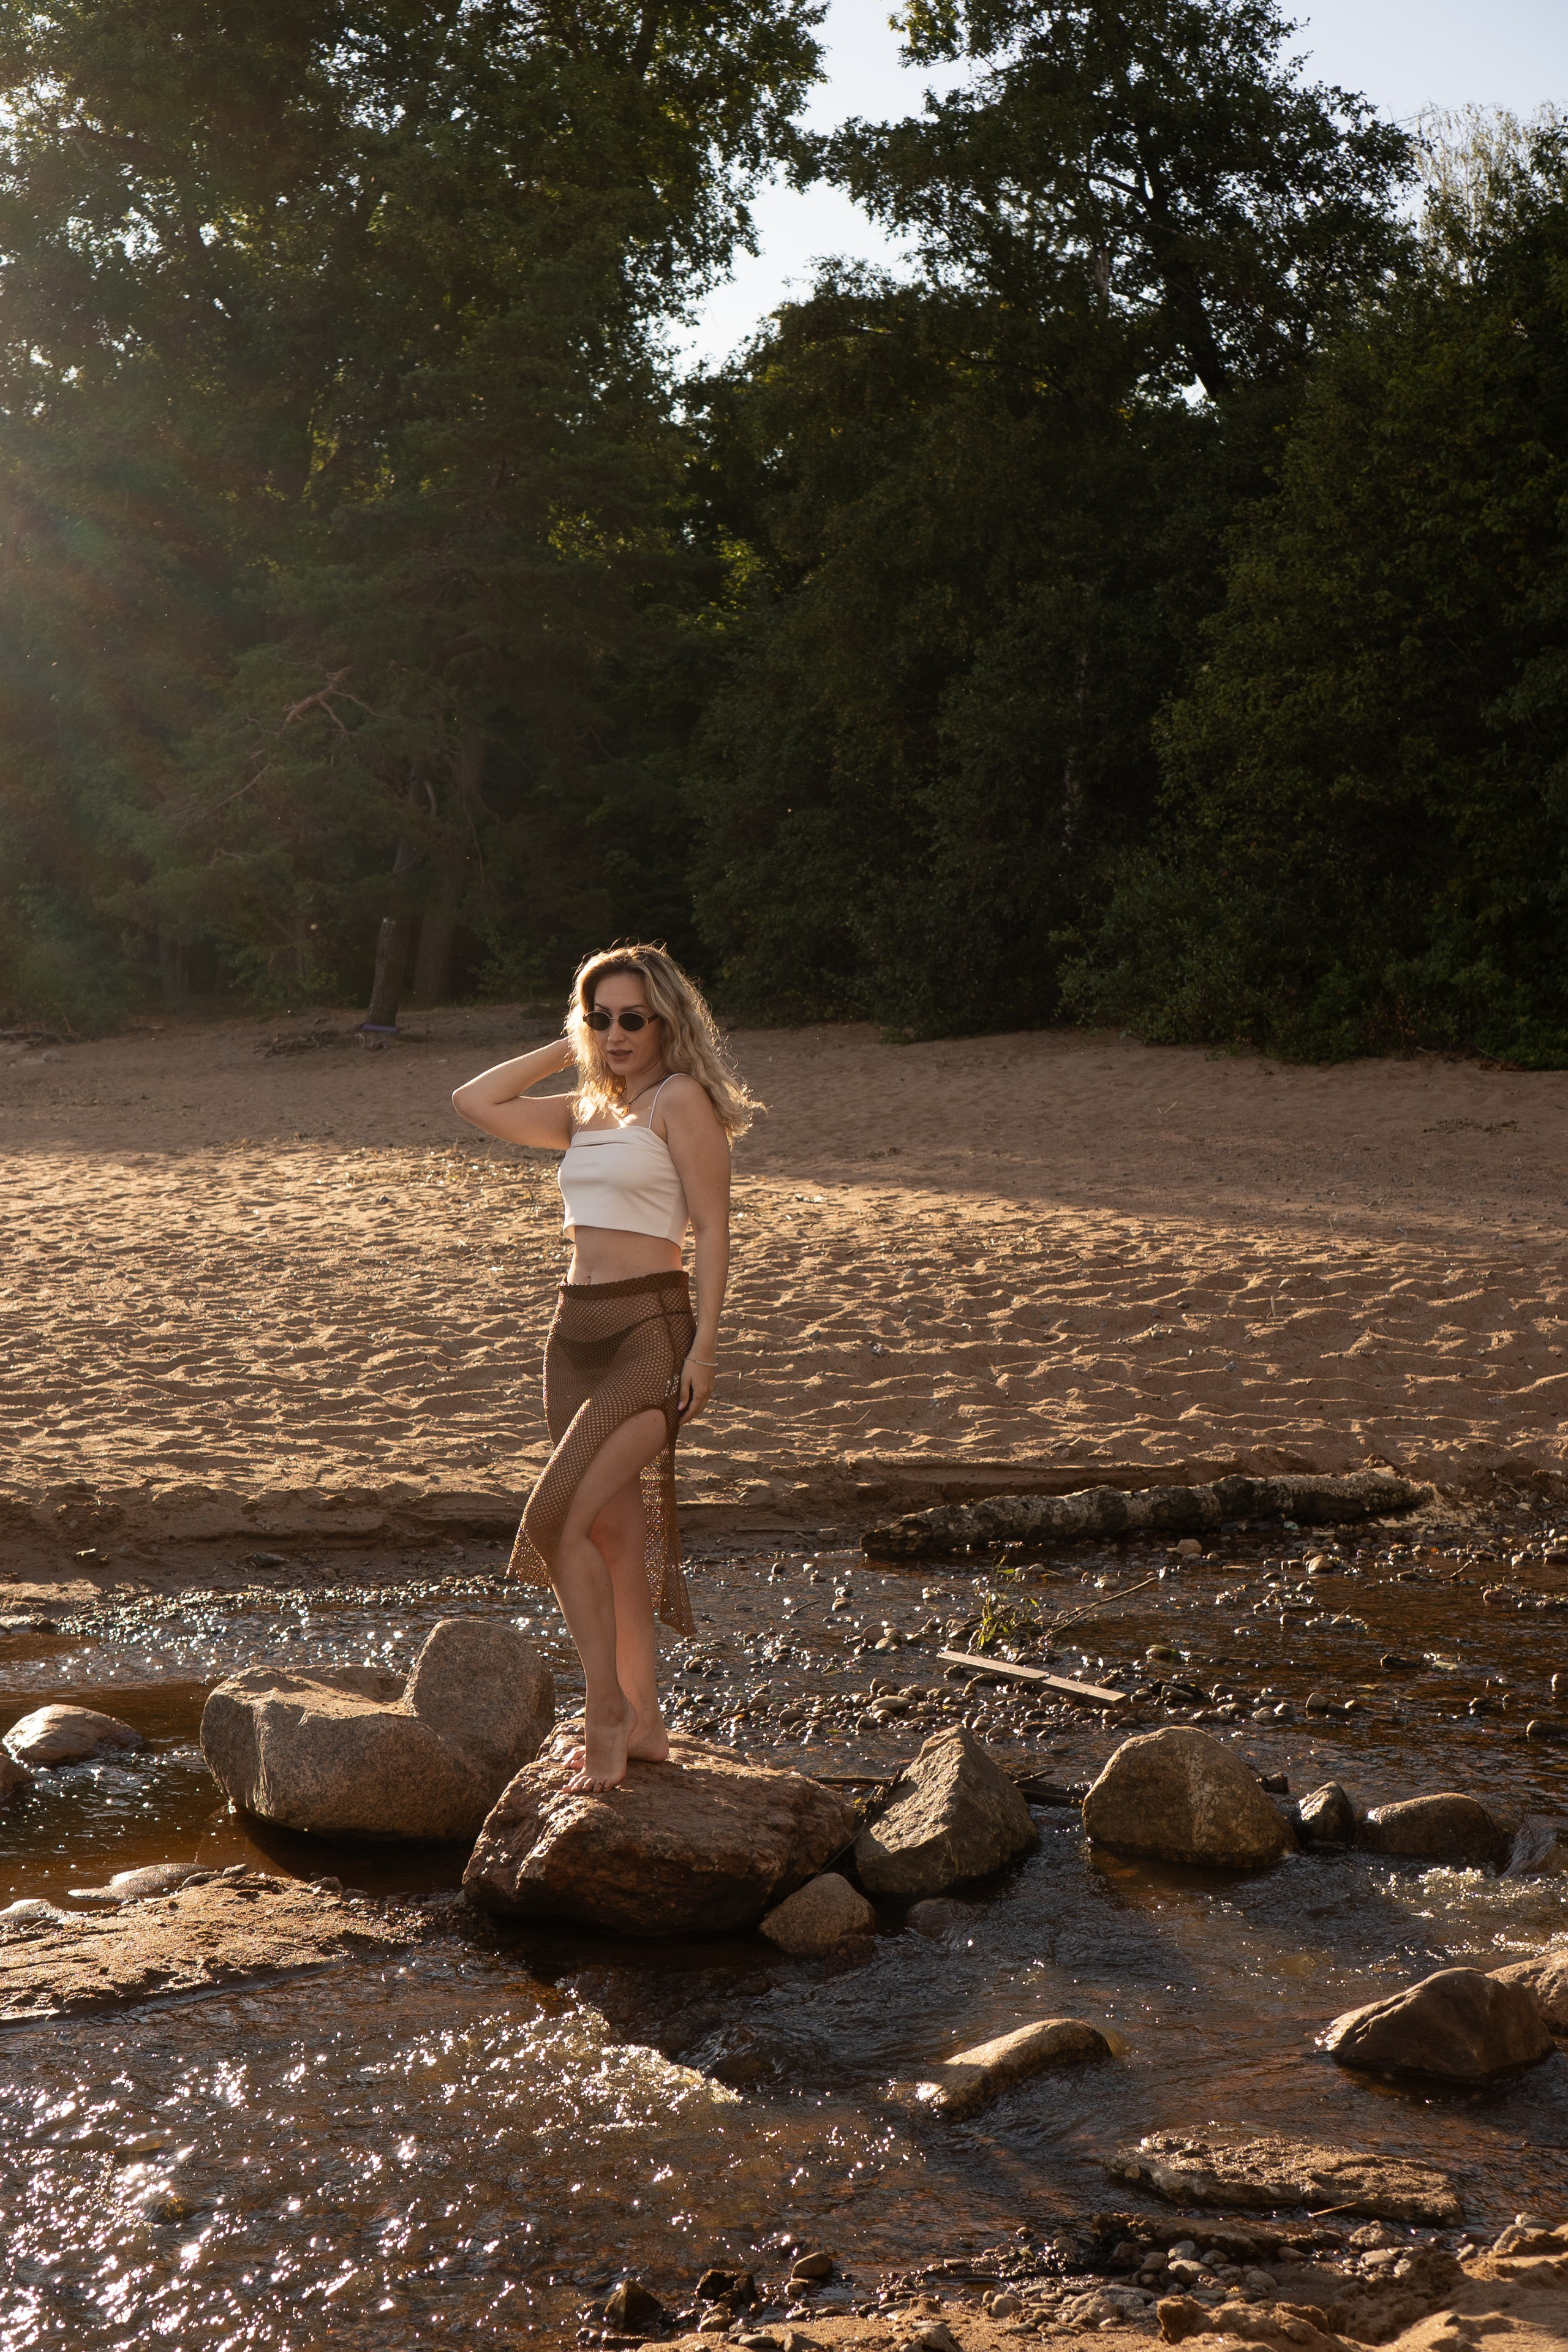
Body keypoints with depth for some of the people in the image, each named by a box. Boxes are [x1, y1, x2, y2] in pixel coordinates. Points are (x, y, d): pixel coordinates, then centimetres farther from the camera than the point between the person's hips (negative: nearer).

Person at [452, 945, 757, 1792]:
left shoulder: (682, 1098, -5)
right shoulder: (587, 1114, 16)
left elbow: (712, 1227, -9)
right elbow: (475, 1102, 18)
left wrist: (703, 1346, -15)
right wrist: (566, 1049, 14)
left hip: (650, 1332, -8)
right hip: (576, 1333, 8)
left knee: (556, 1518, -16)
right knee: (614, 1532, 10)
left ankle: (606, 1714, -4)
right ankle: (642, 1724, 18)